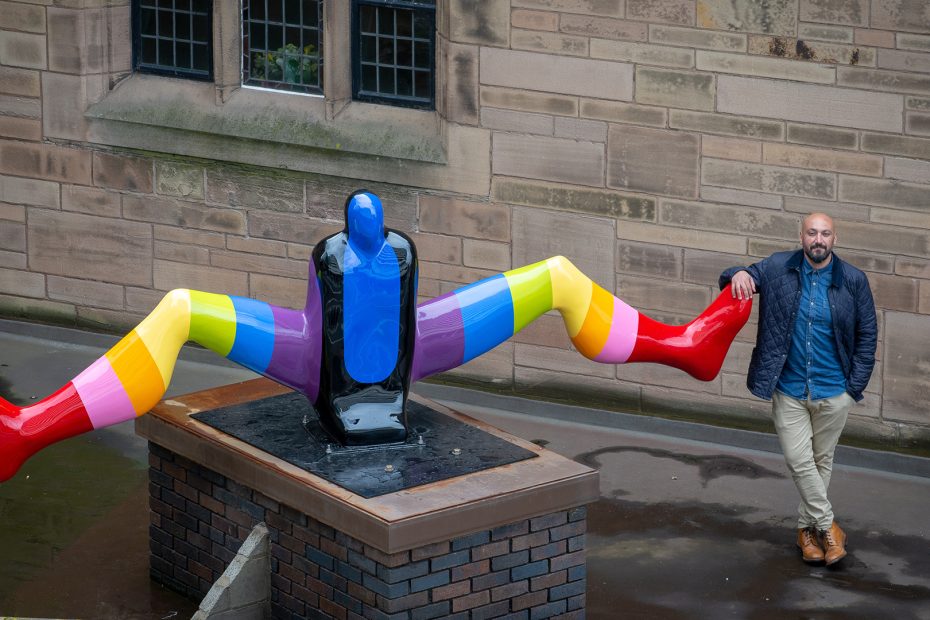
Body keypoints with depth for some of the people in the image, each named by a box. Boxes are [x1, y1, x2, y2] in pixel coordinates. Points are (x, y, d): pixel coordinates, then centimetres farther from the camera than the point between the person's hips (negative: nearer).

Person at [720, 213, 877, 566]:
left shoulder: (853, 281, -5)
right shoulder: (778, 269, -5)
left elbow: (866, 336, 2)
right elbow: (733, 281, -5)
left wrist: (855, 386, -3)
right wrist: (739, 275, -31)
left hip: (833, 393, 0)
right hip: (789, 391, 0)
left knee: (821, 461, 12)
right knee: (799, 461, -5)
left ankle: (807, 527, 27)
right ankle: (828, 526, 9)